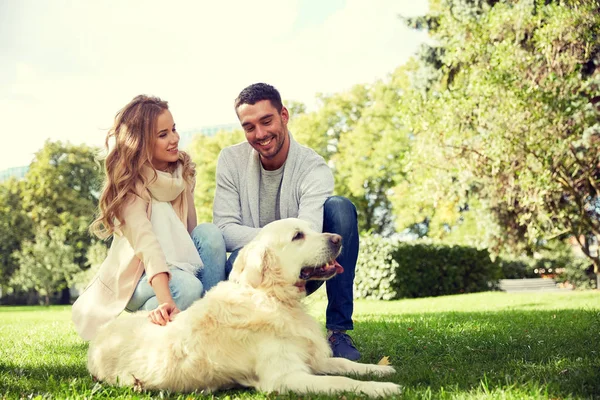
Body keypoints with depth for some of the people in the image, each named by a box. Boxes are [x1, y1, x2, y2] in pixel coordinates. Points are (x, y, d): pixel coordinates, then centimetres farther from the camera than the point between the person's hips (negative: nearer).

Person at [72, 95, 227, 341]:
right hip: (136, 275, -5)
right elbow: (145, 243, -35)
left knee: (209, 232, -23)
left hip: (179, 263, 6)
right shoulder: (130, 183, -20)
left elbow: (190, 230, -4)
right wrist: (165, 301, -48)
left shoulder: (184, 171, -1)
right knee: (188, 288, -35)